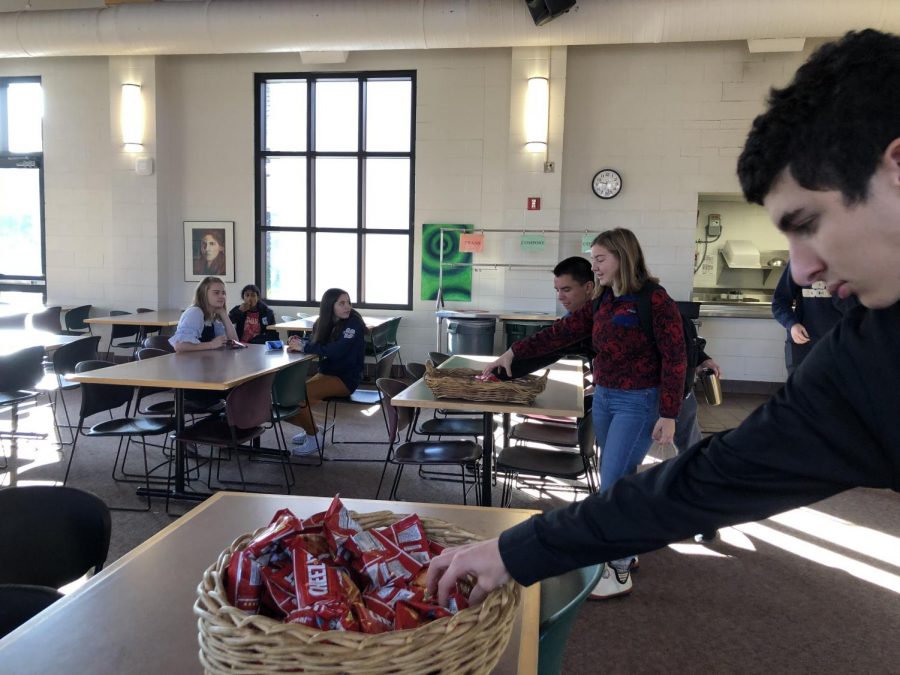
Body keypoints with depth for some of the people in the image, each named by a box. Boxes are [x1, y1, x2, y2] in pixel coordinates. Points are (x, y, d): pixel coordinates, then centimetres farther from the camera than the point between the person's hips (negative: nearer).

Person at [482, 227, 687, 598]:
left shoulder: (654, 300, -14)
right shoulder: (601, 302, 8)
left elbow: (675, 358, -14)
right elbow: (561, 332, 6)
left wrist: (668, 415, -16)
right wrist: (512, 353, 0)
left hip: (638, 403, -7)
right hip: (604, 397, 7)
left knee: (612, 485, -7)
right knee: (619, 479, 15)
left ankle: (620, 572, 6)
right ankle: (624, 549, 31)